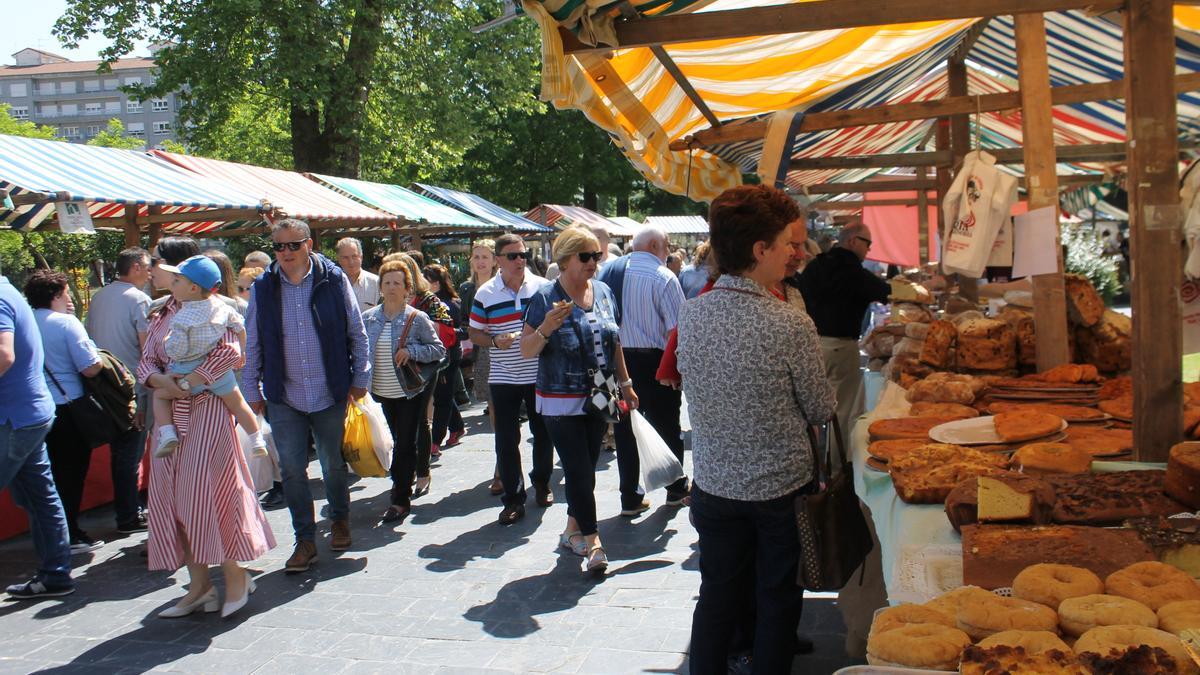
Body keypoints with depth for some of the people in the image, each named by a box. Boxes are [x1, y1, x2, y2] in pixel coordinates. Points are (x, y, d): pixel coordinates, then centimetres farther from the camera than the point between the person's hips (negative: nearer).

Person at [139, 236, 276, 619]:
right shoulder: (159, 314, 16)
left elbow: (229, 351, -19)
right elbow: (146, 361, 12)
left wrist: (190, 382, -21)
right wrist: (160, 380, -10)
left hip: (205, 407, -8)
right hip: (169, 412, 8)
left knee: (205, 491, -9)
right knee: (170, 496, 6)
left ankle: (236, 577, 6)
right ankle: (199, 585, 14)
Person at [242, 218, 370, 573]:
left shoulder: (334, 279, -4)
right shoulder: (262, 288, 0)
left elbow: (357, 332, 2)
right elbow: (253, 344, 7)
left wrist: (360, 378, 3)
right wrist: (252, 390, 6)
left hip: (330, 394, -1)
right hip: (284, 397, 1)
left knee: (334, 464, 13)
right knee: (292, 470, 2)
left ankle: (340, 520, 37)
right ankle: (305, 540, 14)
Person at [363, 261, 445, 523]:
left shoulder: (417, 318, -10)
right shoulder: (369, 318, 1)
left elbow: (438, 350, -7)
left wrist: (411, 351, -22)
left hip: (411, 391, -4)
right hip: (384, 392, 4)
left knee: (405, 444, -3)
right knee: (400, 441, 16)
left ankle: (401, 499, 3)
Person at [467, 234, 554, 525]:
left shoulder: (542, 287, 0)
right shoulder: (485, 294, -2)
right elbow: (474, 332, 4)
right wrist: (494, 341, -14)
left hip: (540, 374, 1)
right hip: (503, 378, -1)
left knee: (543, 433, 13)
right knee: (506, 440, 0)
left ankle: (541, 482, 35)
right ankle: (513, 498, 10)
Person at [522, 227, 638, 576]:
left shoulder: (604, 292, 6)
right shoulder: (546, 298, -10)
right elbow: (527, 350, -10)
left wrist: (625, 383, 16)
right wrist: (546, 328, -28)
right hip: (562, 401, -5)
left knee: (585, 469, 13)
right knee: (579, 471, -6)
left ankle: (572, 529, 29)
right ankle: (592, 540, 4)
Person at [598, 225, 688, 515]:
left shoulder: (607, 271, 5)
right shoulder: (663, 277, -11)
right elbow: (675, 330, -14)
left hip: (616, 358, 4)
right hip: (653, 361, -4)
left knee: (625, 429, 11)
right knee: (666, 426, 12)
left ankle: (629, 498, 16)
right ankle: (676, 489, 27)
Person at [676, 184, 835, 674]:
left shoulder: (690, 314, -8)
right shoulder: (791, 325, -22)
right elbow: (822, 409, -9)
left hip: (713, 483, 4)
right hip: (781, 487, -4)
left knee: (717, 596, 18)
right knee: (777, 602, 15)